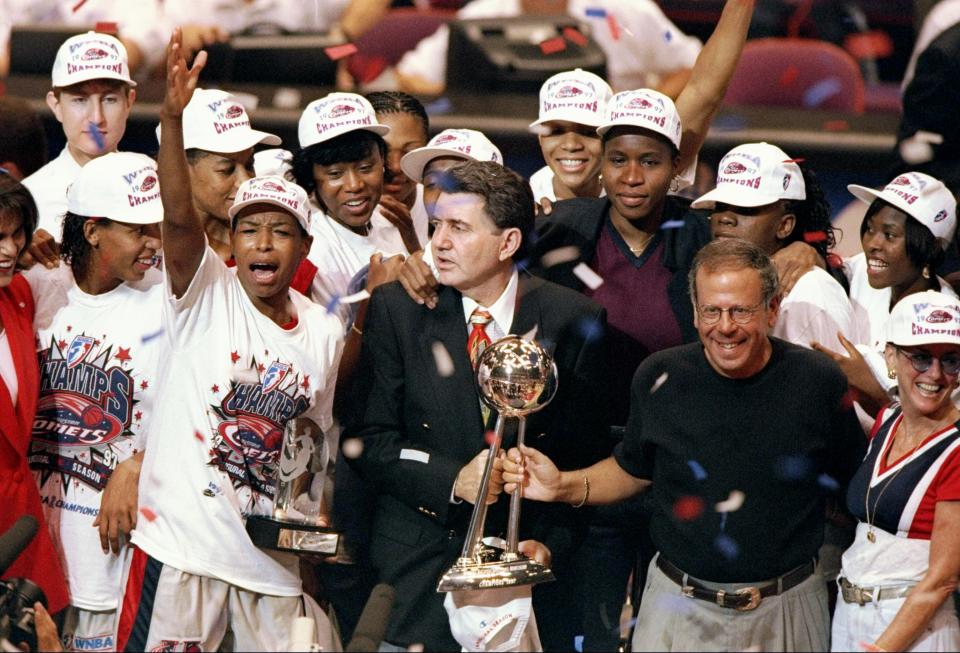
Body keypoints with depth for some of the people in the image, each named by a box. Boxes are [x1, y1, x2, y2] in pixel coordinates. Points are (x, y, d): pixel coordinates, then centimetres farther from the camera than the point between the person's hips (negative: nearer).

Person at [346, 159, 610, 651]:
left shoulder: (572, 320, 0)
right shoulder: (396, 309, 0)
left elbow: (585, 453, 5)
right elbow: (370, 442, -1)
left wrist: (552, 544, -7)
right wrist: (451, 480, -16)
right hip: (417, 570, 0)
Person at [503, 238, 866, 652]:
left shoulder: (819, 382, -8)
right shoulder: (659, 378, -4)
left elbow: (850, 478, 5)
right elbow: (632, 469, 9)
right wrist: (564, 486, -5)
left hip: (786, 613, -1)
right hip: (678, 607, 1)